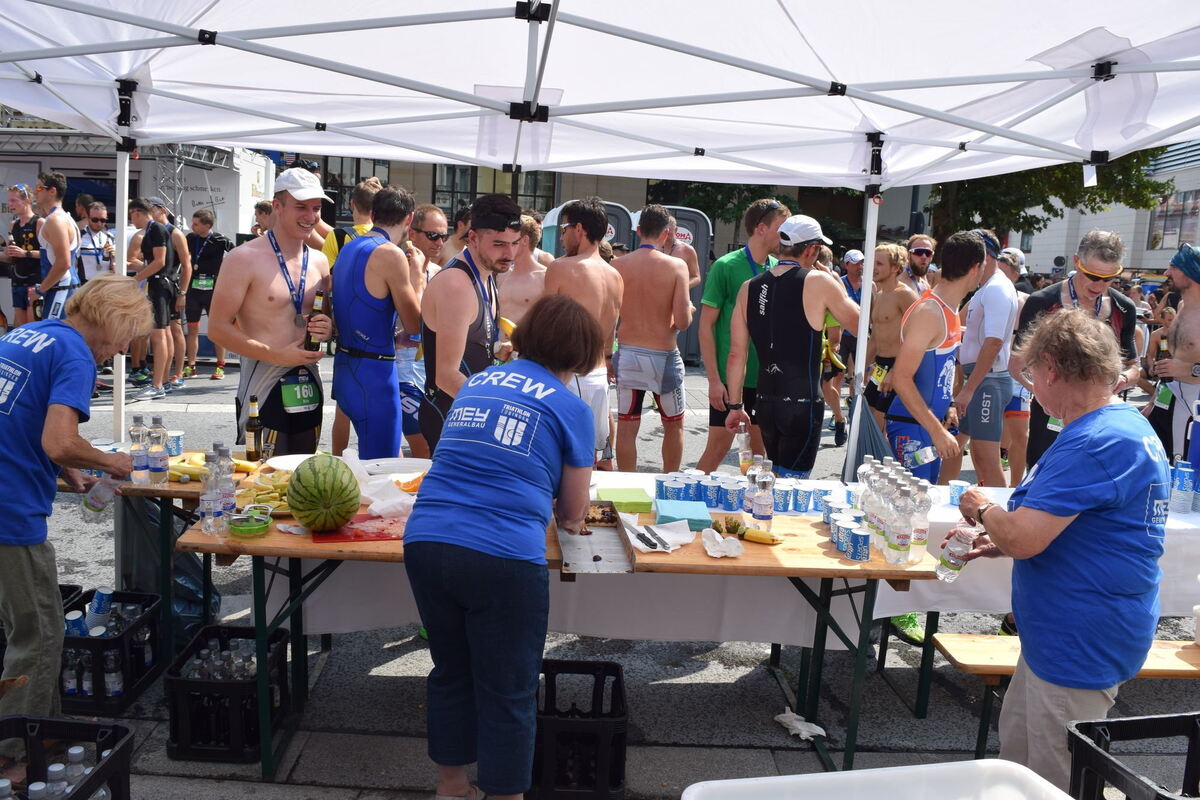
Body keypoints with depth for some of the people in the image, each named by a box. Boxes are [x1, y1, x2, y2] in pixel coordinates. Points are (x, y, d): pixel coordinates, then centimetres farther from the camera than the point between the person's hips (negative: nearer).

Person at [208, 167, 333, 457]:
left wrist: (327, 328, -3)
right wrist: (277, 355, -18)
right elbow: (217, 329, -11)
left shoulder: (319, 262, 10)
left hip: (309, 387, 6)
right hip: (264, 387, -6)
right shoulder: (245, 258, -8)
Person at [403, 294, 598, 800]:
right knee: (508, 692, 10)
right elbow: (573, 515, 13)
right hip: (502, 558, -6)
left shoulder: (474, 385, 19)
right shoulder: (570, 408, 5)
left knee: (450, 672, 23)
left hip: (424, 543, 6)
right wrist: (568, 513, 35)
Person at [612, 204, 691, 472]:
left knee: (626, 427, 9)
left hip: (626, 355, 2)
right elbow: (682, 321, -14)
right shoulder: (676, 266, -11)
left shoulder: (617, 265, -3)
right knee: (674, 425, 18)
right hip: (663, 356, -2)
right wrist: (688, 310, 7)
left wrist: (607, 356, 12)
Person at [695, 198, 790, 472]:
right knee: (718, 447, -1)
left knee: (761, 448, 11)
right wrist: (714, 379, -14)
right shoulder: (726, 266, -9)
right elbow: (706, 325, -9)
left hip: (767, 377, 5)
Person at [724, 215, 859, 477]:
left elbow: (736, 354, 5)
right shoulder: (818, 282, -9)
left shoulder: (749, 288, 5)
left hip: (766, 403, 5)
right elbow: (861, 324, 4)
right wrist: (836, 284, 15)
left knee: (779, 478, 20)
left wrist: (735, 406, 12)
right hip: (803, 403, -5)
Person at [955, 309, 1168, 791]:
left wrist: (983, 510, -9)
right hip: (1058, 636, 10)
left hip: (1080, 647, -10)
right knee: (1015, 748, 23)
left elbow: (1023, 536, -29)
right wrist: (1000, 543, 9)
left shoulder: (1096, 443, -26)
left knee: (1056, 784, 5)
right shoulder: (1125, 425, 10)